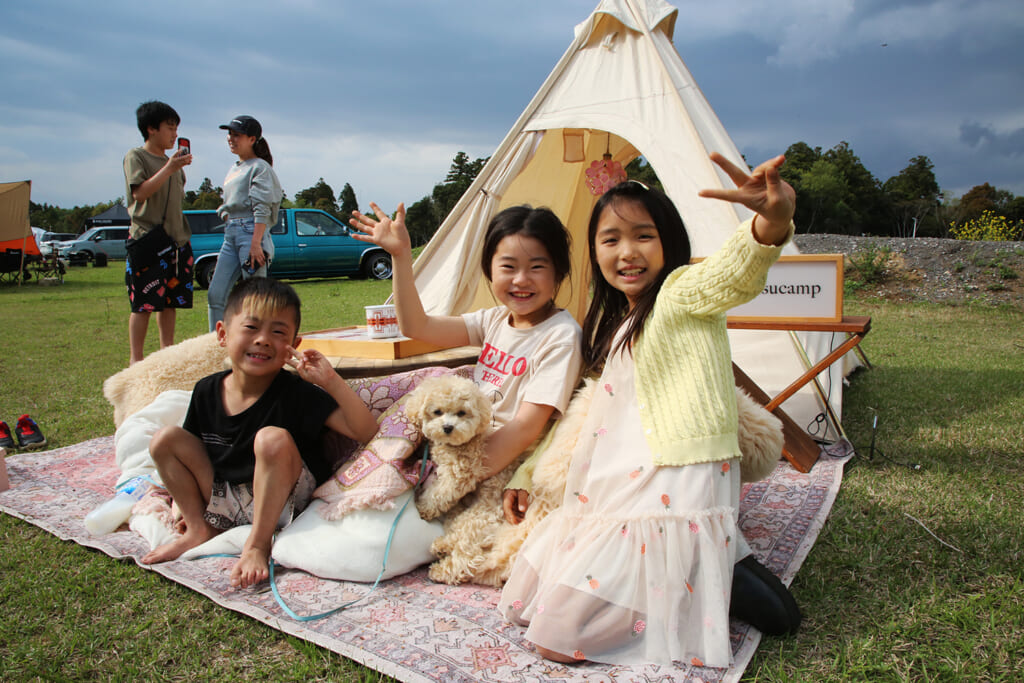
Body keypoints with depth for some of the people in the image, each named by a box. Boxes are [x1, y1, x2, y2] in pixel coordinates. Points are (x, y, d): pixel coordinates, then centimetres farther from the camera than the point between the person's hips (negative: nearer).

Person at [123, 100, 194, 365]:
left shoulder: (172, 160, 19)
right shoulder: (136, 157, -1)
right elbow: (139, 193, -17)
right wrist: (169, 168, -19)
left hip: (177, 238, 7)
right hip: (147, 237, -7)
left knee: (171, 299, 8)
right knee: (143, 302, -8)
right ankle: (136, 358, -2)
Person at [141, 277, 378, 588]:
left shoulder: (297, 393, -20)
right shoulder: (207, 391, -5)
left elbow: (365, 432, -28)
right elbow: (192, 449, 13)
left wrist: (331, 381, -36)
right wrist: (184, 497, 7)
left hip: (282, 502, -5)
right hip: (224, 500, 6)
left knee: (272, 438, -33)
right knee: (164, 439, -5)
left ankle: (257, 544, -18)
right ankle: (200, 529, 7)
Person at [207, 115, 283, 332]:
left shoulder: (260, 167, -3)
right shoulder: (234, 169, 22)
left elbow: (262, 209, -12)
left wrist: (256, 243, -20)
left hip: (250, 231, -8)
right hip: (230, 234, 8)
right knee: (215, 295, 4)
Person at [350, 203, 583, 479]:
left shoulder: (561, 335, -16)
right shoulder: (495, 319, 5)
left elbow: (526, 427, -22)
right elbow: (416, 326, 3)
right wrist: (401, 254, -3)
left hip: (506, 463, -8)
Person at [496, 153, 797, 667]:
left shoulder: (682, 292, -11)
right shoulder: (614, 321, 17)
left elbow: (733, 272, -34)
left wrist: (773, 221, -56)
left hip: (674, 488, -10)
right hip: (621, 485, 10)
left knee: (560, 639, -10)